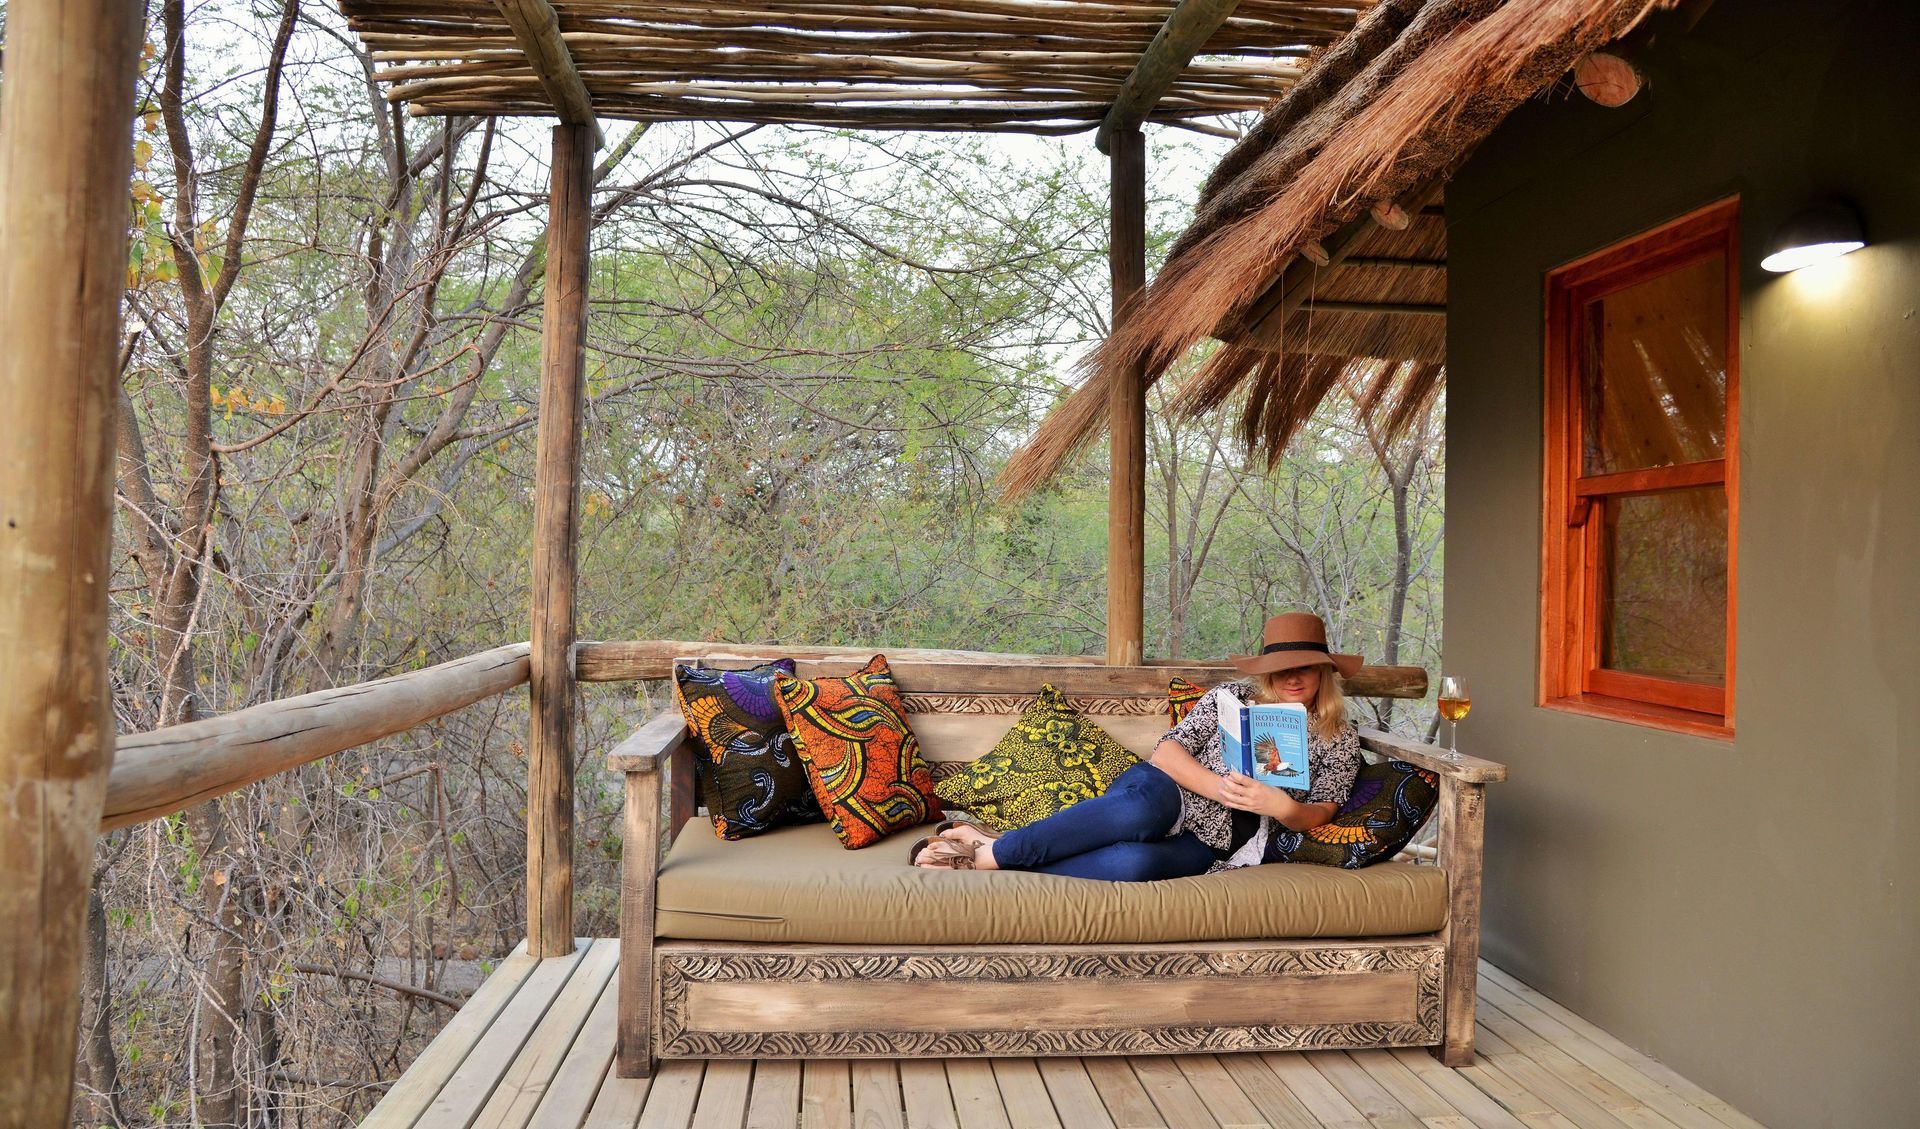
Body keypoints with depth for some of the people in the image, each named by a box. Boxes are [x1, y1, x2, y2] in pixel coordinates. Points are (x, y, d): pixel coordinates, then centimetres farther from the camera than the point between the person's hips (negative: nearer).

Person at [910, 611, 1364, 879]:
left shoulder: (1340, 745, 8)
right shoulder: (1232, 699, 5)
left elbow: (1315, 816, 5)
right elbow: (1165, 751, -1)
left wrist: (1282, 806, -19)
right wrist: (1222, 788, -19)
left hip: (1207, 845, 0)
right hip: (1164, 794, 0)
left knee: (1133, 863, -38)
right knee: (1142, 807, -42)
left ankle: (991, 858, -29)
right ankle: (988, 845, -34)